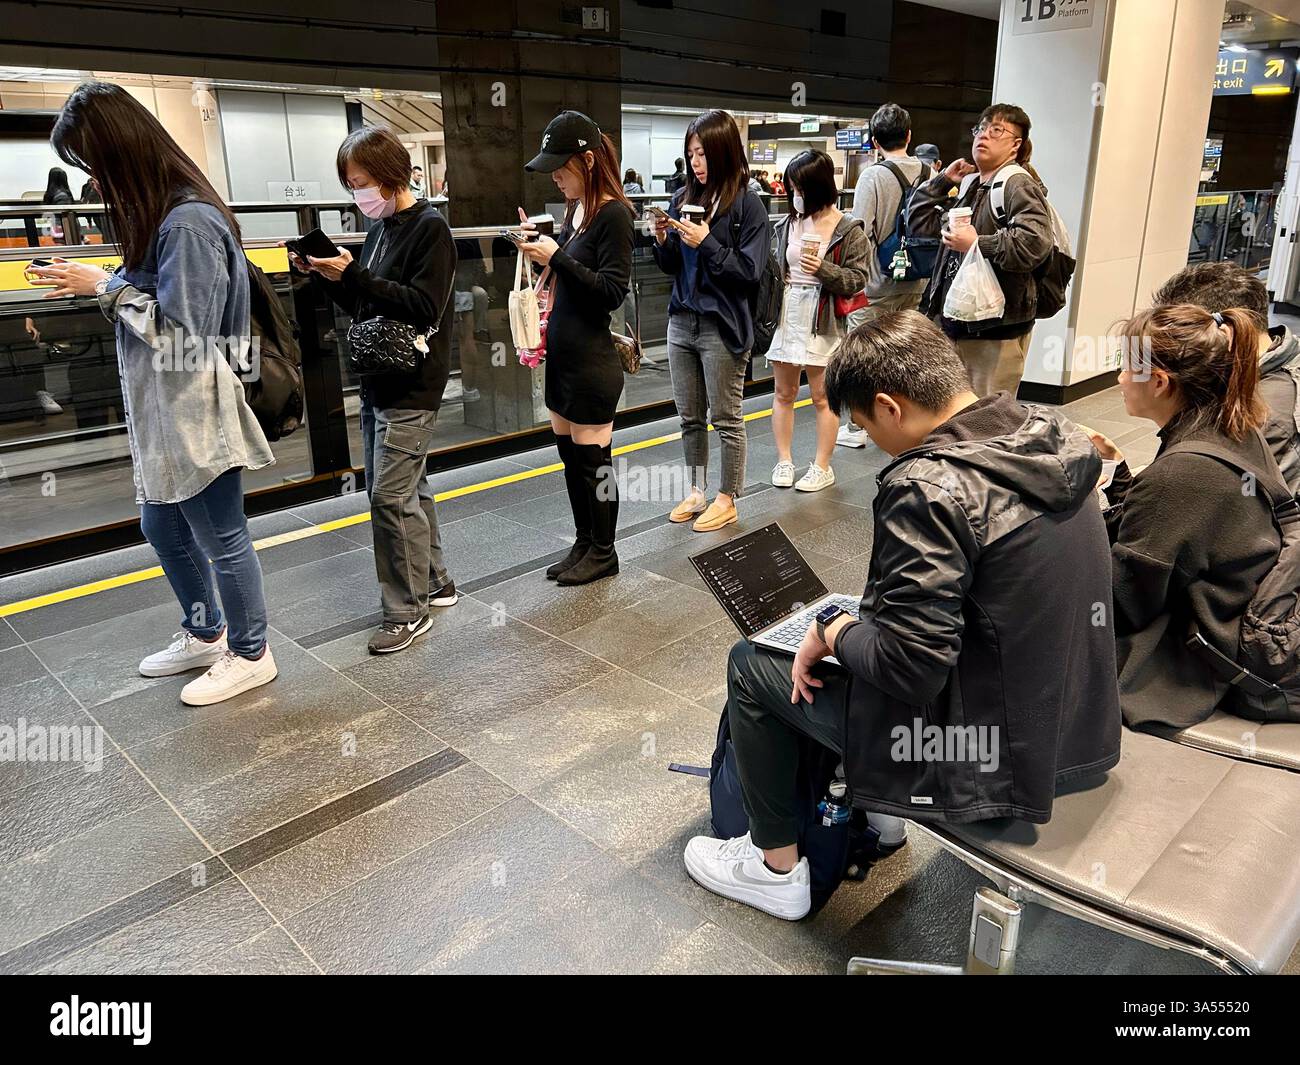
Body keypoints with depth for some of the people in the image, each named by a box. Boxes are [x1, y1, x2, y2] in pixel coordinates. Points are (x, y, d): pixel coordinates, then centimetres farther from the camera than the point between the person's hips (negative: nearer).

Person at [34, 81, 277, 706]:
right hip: (163, 413, 10)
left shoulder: (188, 221, -20)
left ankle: (249, 654, 24)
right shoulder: (156, 212, 11)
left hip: (199, 417, -10)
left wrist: (106, 286, -14)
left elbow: (182, 330, -22)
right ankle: (204, 635, 40)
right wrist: (99, 287, 4)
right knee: (162, 529, 21)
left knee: (221, 539, 5)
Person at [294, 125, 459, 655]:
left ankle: (408, 610, 4)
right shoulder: (380, 229, 13)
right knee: (406, 489, 15)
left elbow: (425, 306, -20)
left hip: (412, 386, -9)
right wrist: (326, 276, 1)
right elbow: (364, 306, 17)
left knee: (390, 495, -7)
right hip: (378, 381, 9)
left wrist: (353, 276, -22)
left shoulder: (430, 228, -11)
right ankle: (434, 581, 29)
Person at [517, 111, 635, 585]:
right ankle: (584, 544, 29)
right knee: (569, 453, 15)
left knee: (592, 458, 2)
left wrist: (556, 258, -21)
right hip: (562, 354, 9)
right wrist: (538, 241, 4)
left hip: (592, 361, -9)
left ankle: (603, 552, 18)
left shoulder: (613, 214, -14)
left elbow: (613, 291, -19)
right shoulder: (574, 209, 10)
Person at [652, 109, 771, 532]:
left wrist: (705, 242, -19)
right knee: (690, 417, 14)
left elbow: (749, 272, -13)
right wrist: (664, 240, -7)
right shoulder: (684, 197, 7)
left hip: (722, 327, -6)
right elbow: (672, 267, 13)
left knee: (726, 418, 6)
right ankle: (696, 492, 28)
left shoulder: (747, 204, -9)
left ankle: (727, 499, 19)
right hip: (682, 321, 6)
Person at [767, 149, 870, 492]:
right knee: (784, 393, 9)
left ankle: (822, 466, 15)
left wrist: (823, 269, -21)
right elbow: (776, 270, 13)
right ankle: (783, 460, 21)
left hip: (822, 321, -4)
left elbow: (857, 280, -6)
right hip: (786, 314, 4)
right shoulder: (789, 223, 6)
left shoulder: (849, 230, -6)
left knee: (822, 396, 4)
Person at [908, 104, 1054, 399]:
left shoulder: (1018, 184, -8)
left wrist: (977, 244, -20)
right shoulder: (971, 189, 19)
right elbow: (919, 221, 20)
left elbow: (1035, 242, -24)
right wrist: (942, 181, 12)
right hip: (957, 321, 9)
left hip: (996, 330, -9)